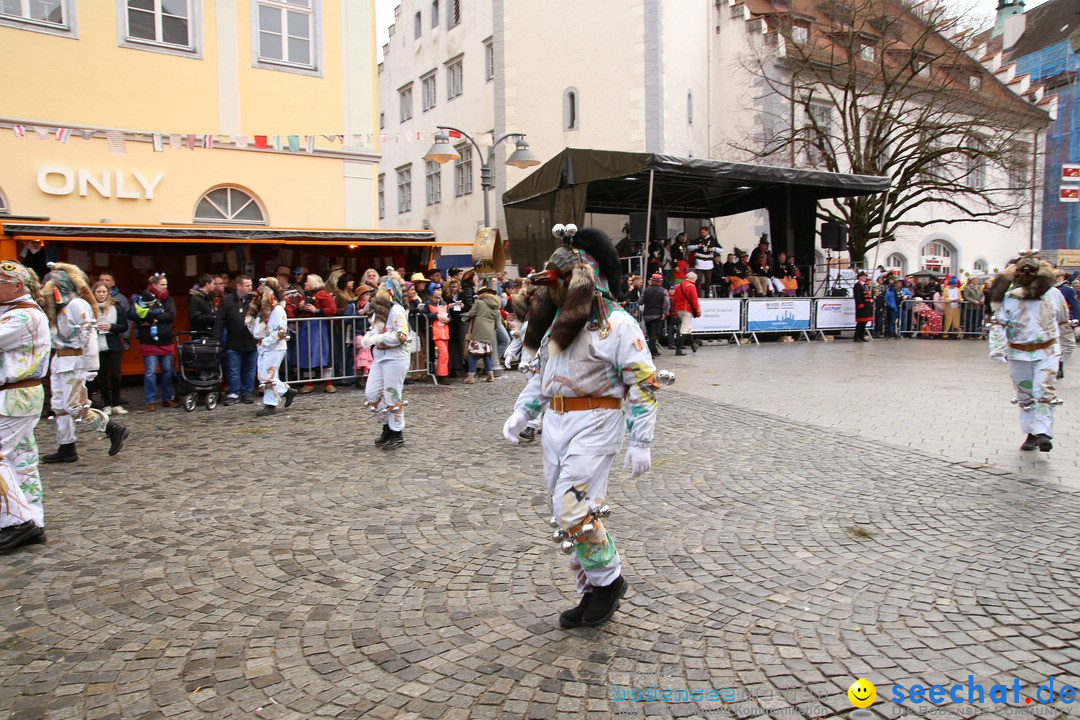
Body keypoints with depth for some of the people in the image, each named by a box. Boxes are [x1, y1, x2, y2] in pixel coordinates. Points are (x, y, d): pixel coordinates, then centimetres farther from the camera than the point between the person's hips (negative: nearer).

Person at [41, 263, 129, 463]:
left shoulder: (77, 305, -13)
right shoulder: (60, 307, 17)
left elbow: (87, 334, -19)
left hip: (75, 361, -10)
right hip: (60, 361, 10)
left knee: (75, 406, -9)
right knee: (59, 406, 9)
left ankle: (114, 430, 2)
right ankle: (66, 449, 14)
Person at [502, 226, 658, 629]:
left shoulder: (616, 324, -10)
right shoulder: (557, 321, 14)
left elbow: (643, 384, -12)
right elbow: (541, 374, 23)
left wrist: (641, 442, -15)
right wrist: (521, 413, 15)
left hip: (594, 423, -8)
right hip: (555, 423, 8)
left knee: (573, 508, -14)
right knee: (567, 512, 11)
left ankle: (608, 580, 10)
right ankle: (593, 595, 25)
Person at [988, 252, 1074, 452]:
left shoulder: (1053, 294, 3)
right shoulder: (1009, 297, -4)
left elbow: (1063, 322, 15)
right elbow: (998, 324, -7)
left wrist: (1068, 344, 22)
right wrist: (997, 349, -17)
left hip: (1047, 352, 0)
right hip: (1019, 354, 0)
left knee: (1044, 391, -12)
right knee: (1025, 395, 9)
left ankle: (1043, 433, -14)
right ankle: (1031, 433, 20)